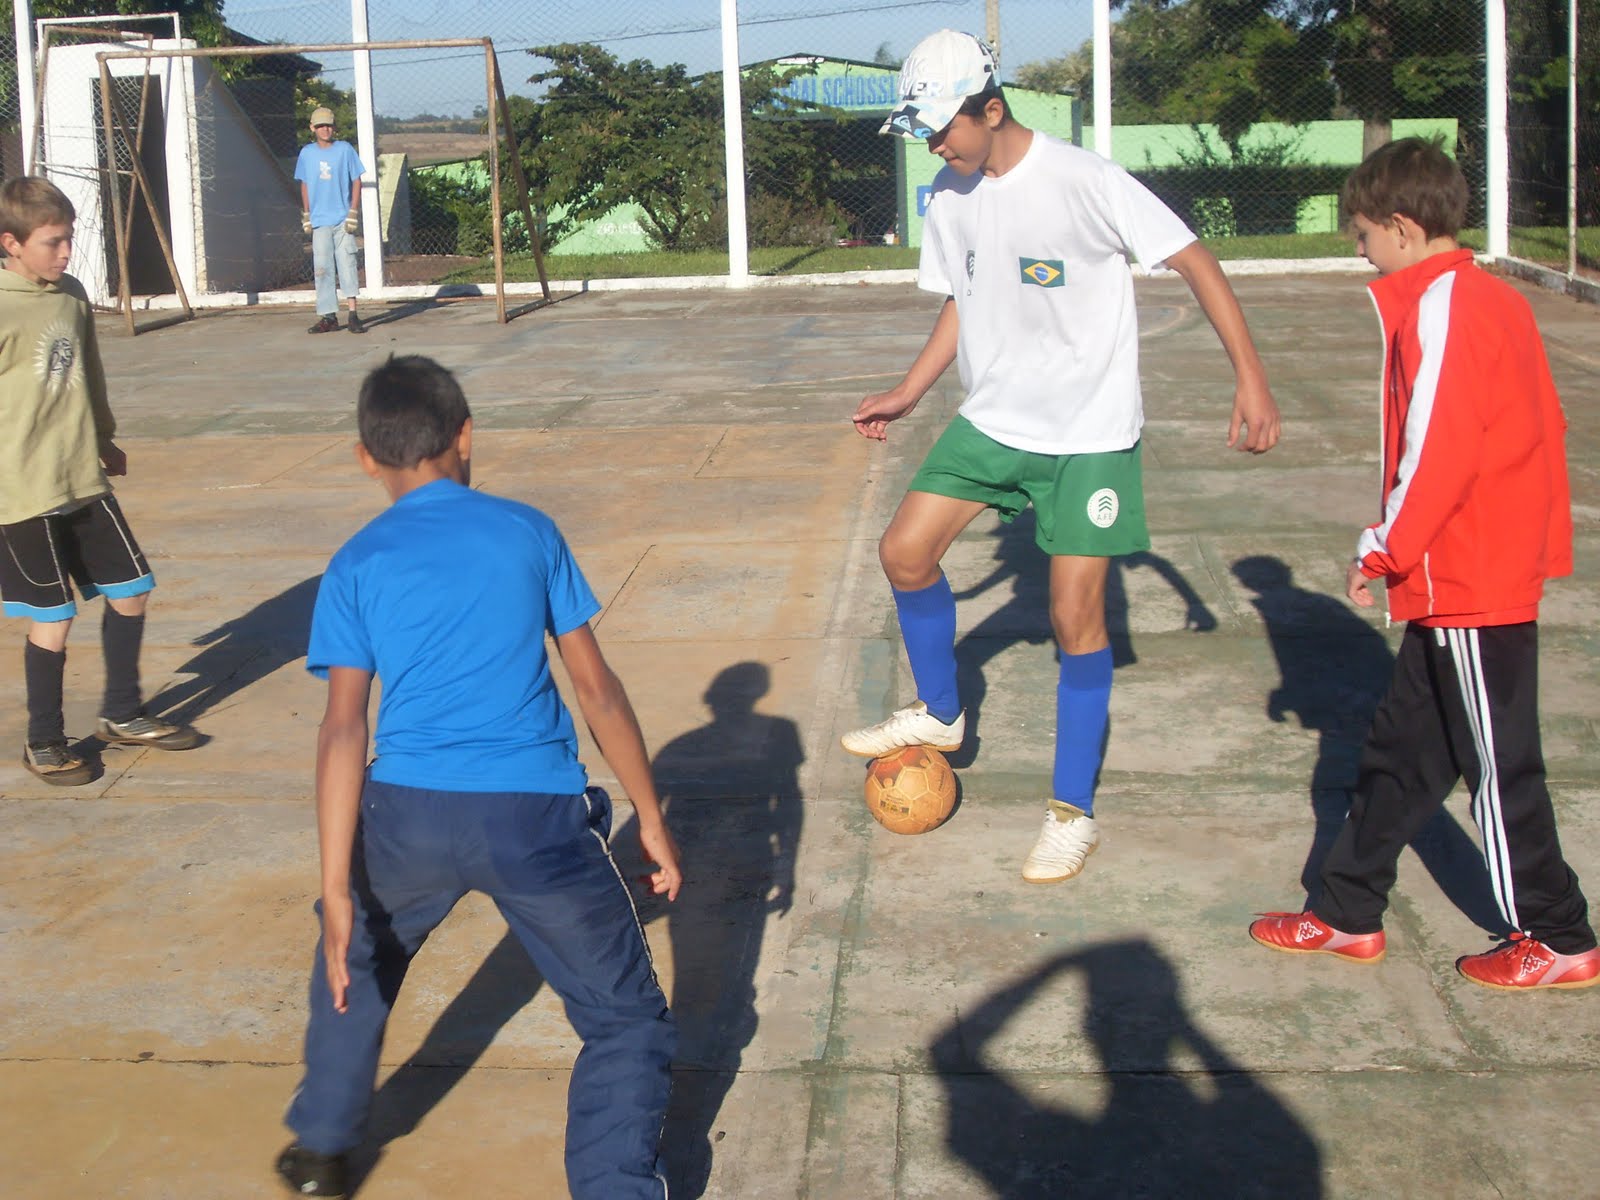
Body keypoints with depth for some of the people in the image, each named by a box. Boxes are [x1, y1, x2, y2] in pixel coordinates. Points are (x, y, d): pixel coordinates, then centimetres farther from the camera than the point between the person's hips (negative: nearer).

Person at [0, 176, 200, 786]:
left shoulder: (73, 294, 7)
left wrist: (103, 438, 28)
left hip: (85, 480, 7)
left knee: (130, 591, 12)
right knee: (52, 619, 1)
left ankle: (121, 715, 30)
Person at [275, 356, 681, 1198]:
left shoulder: (357, 567, 6)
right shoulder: (528, 531, 8)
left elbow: (343, 730, -3)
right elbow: (596, 690, 6)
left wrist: (338, 894, -5)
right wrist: (651, 818, 15)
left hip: (407, 813, 2)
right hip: (535, 813, -1)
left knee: (357, 962, 32)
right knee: (624, 1019, 11)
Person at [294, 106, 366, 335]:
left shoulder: (345, 150, 0)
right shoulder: (307, 153, 8)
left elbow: (356, 181, 1)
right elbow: (305, 185, 16)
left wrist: (353, 212, -7)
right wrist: (306, 215, 10)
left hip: (343, 219, -3)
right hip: (319, 220, 3)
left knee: (346, 265, -6)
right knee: (322, 268, 1)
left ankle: (353, 315, -5)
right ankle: (328, 317, 4)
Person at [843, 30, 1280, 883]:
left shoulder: (1083, 180, -20)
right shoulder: (950, 197, 0)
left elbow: (1194, 262, -15)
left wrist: (1250, 377, -20)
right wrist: (908, 394, 10)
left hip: (1089, 434, -6)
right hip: (992, 420, 6)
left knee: (1076, 618, -4)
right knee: (905, 550, -1)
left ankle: (1073, 814, 10)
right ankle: (939, 715, 25)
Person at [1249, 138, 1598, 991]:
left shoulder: (1440, 305, -17)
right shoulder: (1492, 297, 11)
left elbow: (1441, 448, -23)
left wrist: (1382, 550, -12)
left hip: (1467, 582, -10)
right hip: (1501, 564, 10)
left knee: (1498, 763, 3)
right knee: (1402, 749, 15)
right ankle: (1347, 913, 24)